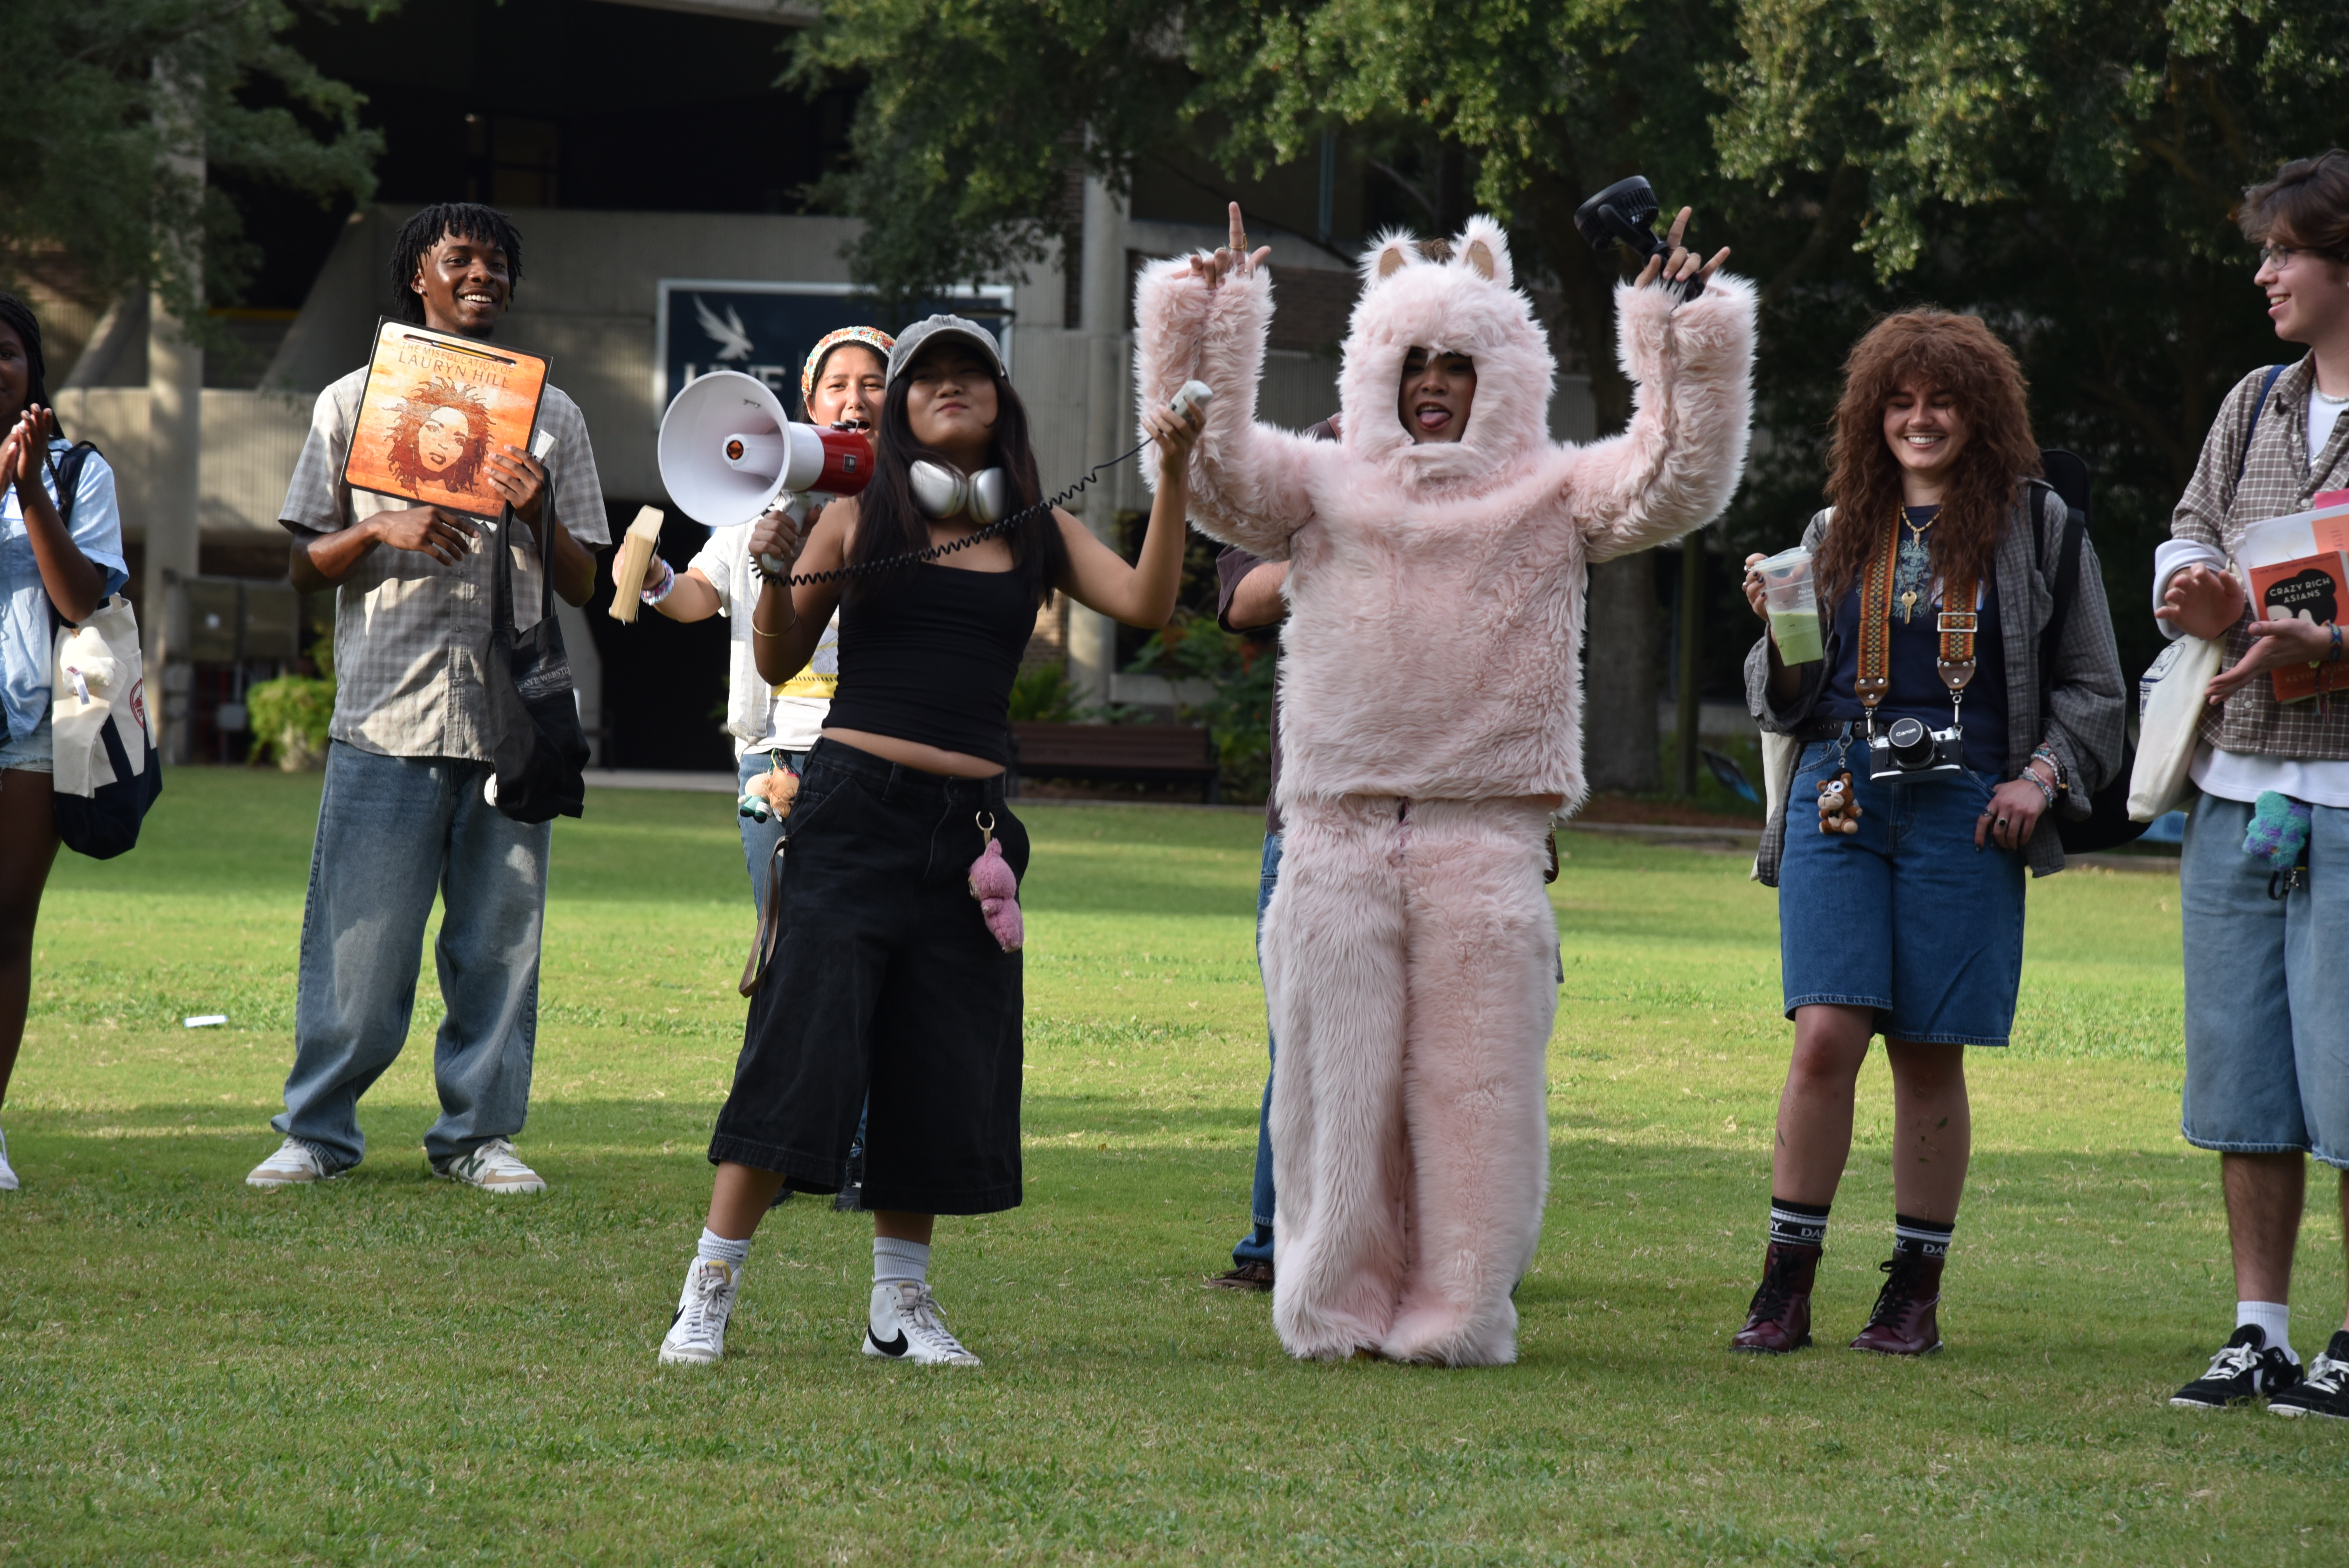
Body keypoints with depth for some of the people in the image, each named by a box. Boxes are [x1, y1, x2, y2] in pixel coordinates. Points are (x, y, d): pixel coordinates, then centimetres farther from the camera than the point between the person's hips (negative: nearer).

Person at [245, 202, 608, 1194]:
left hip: (508, 720, 2)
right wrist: (383, 531, -10)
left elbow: (581, 586, 11)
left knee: (498, 937, 1)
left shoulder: (551, 415, 14)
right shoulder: (354, 403, 10)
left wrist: (538, 512, -8)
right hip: (386, 716, -2)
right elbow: (307, 569, 9)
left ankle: (479, 1132, 10)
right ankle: (318, 1129, 6)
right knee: (358, 936, -4)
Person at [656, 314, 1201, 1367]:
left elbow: (1147, 605, -1)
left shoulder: (1039, 533, 11)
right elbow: (780, 663, 6)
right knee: (803, 1039, -10)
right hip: (854, 810, -4)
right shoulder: (858, 520, 4)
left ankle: (901, 1303, 18)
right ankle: (708, 1295, -6)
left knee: (943, 1066, 7)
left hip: (969, 824, 4)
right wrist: (775, 578, -13)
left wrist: (1172, 482, -9)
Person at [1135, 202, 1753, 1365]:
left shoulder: (1555, 497, 11)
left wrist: (1685, 357, -12)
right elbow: (1210, 474, 2)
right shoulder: (1321, 488, 14)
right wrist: (1212, 332, -7)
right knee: (1337, 1073, 3)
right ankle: (1339, 1301, 13)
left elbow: (1678, 487, -1)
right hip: (1337, 831, 1)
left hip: (1487, 831, -1)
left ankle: (1456, 1306, 6)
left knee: (1472, 1081, -2)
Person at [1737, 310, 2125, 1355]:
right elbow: (1783, 701, 19)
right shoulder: (1838, 533, 14)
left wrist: (2042, 776, -4)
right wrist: (1779, 632, -2)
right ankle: (1785, 1287, -5)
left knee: (1930, 1054, 0)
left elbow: (2093, 685, 11)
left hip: (1964, 812, -1)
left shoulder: (2035, 526, 7)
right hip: (1840, 799, 2)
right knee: (1826, 1035, -10)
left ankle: (1916, 1290, 10)